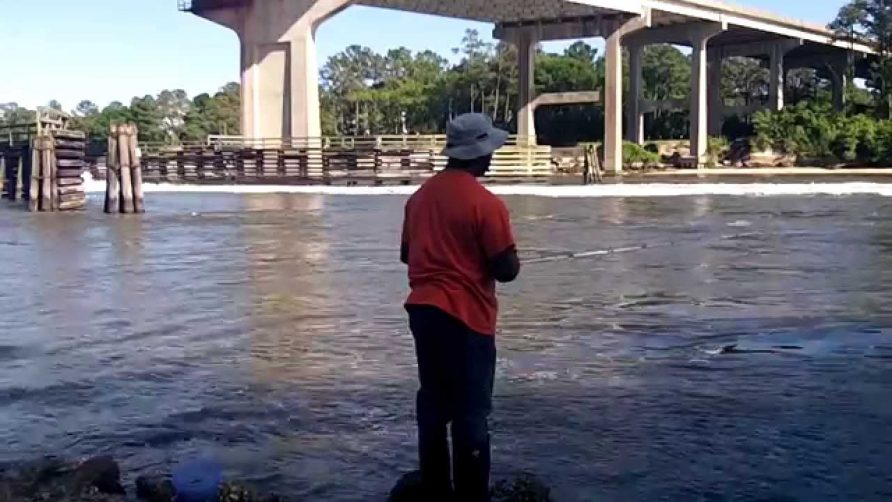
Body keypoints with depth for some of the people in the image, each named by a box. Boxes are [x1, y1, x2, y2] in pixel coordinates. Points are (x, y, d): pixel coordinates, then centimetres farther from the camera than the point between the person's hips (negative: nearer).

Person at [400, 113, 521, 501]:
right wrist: (508, 257, 6)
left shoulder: (420, 195, 7)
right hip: (466, 317, -7)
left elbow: (406, 254, 17)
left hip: (423, 310, 7)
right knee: (471, 413, 3)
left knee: (433, 405, 16)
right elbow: (507, 270, -15)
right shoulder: (486, 203, -16)